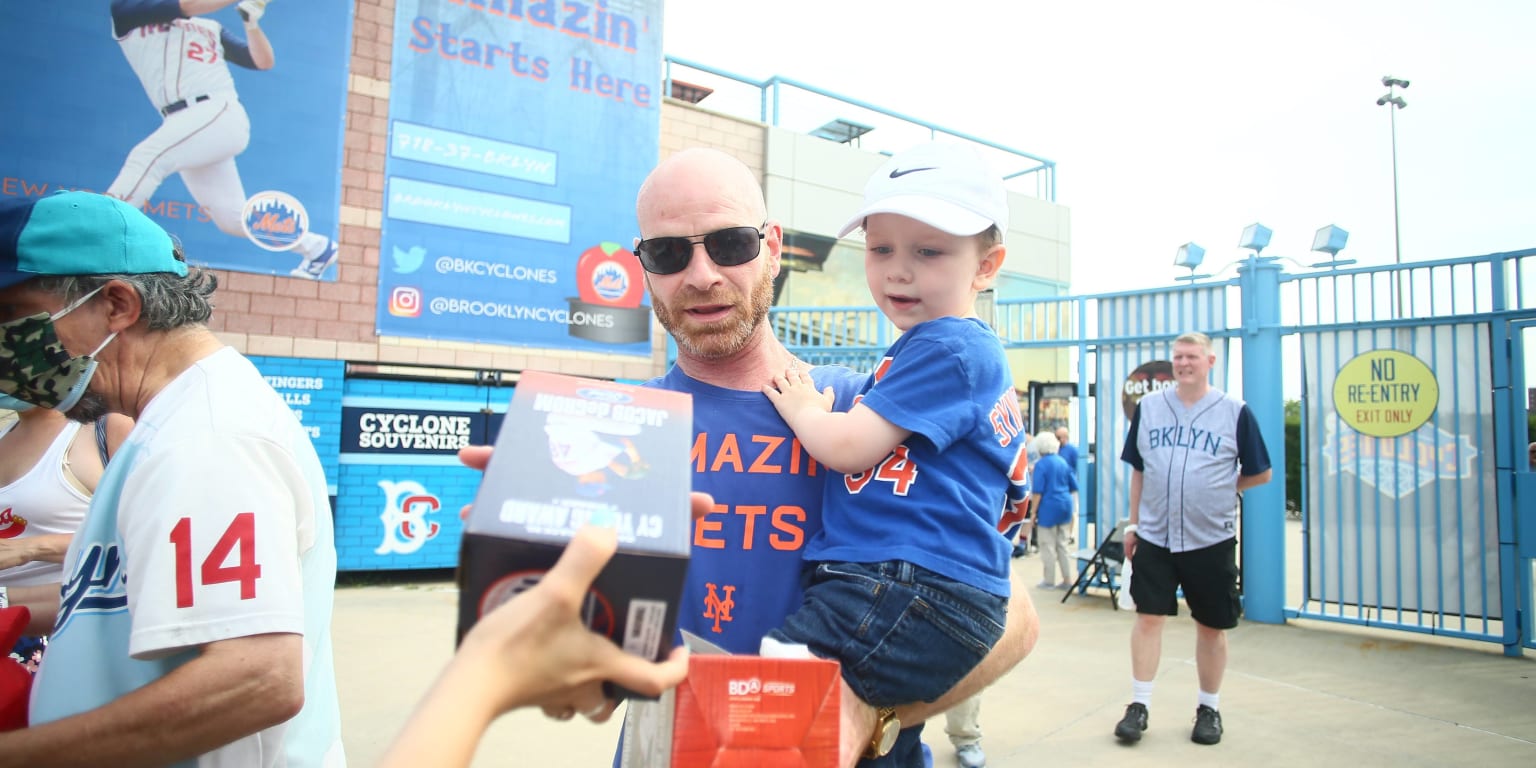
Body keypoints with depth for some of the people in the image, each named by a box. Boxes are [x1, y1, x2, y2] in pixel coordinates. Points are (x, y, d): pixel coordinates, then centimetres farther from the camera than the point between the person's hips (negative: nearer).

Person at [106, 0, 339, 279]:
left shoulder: (210, 28, 23)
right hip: (187, 124, 2)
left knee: (147, 157, -27)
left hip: (221, 114, -2)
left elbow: (263, 62, 18)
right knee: (233, 218, 2)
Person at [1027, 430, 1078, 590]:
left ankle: (1049, 581, 7)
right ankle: (1067, 580, 15)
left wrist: (1034, 512, -8)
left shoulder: (1041, 465, -10)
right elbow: (1073, 487, 14)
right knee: (1063, 544, 13)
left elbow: (1037, 491, -14)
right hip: (1065, 505, 6)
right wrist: (1072, 509, 23)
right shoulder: (1063, 462, 9)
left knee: (1048, 546, 2)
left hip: (1048, 507, -6)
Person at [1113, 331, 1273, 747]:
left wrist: (1219, 490, 3)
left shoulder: (1234, 411, -2)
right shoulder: (1148, 407, 4)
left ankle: (1209, 708, 26)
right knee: (1148, 617, 0)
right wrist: (1132, 524, 10)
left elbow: (1260, 474, 7)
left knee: (1211, 626, 10)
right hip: (1154, 537, 1)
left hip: (1211, 540, -1)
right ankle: (1139, 706, 10)